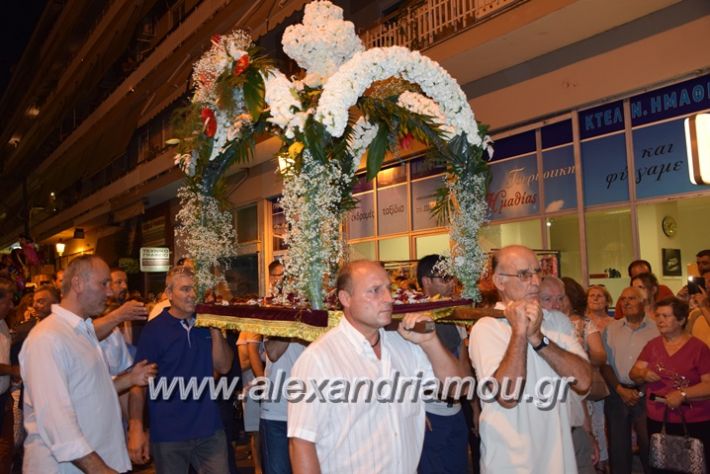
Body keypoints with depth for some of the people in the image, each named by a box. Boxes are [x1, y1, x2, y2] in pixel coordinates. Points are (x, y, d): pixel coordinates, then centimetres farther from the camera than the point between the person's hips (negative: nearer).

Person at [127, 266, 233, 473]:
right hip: (168, 434, -3)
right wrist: (136, 429, -14)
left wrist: (215, 329, -11)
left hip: (210, 430, 3)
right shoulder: (154, 329, -7)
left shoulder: (206, 324, 4)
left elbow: (223, 367, 0)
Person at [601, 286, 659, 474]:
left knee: (648, 444, 1)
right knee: (618, 444, 9)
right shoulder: (611, 329, 6)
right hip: (617, 393, 2)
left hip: (646, 394, -2)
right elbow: (605, 364, 5)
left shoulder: (656, 328, -1)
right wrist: (620, 389, -6)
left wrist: (641, 392, -8)